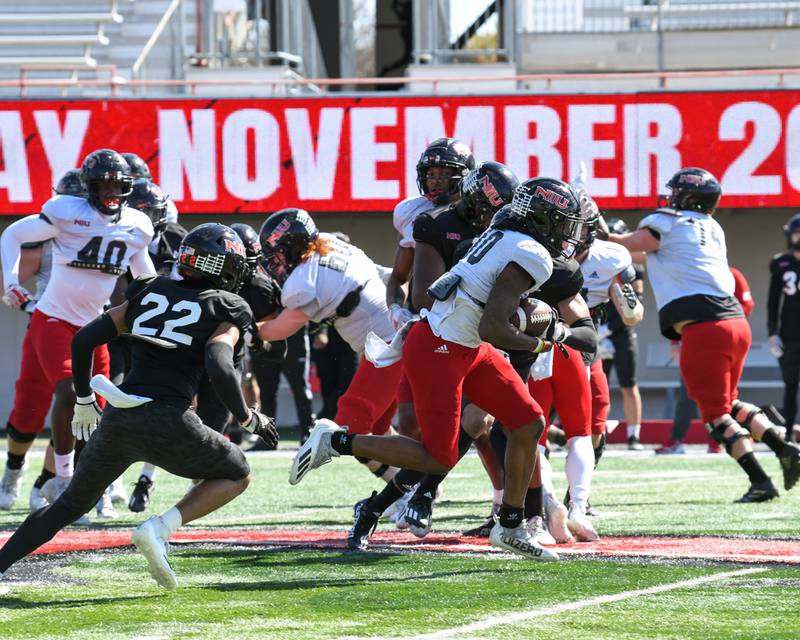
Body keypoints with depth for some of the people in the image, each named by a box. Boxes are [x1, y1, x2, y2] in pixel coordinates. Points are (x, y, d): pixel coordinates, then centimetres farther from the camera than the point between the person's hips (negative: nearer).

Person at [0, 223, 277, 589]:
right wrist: (249, 419, 0)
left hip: (117, 420, 5)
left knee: (71, 503, 22)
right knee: (236, 476, 19)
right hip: (167, 422, -5)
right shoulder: (223, 312, 4)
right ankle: (159, 529, -4)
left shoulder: (148, 293, 18)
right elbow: (219, 369, -15)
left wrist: (84, 401, 25)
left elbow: (83, 340, 13)